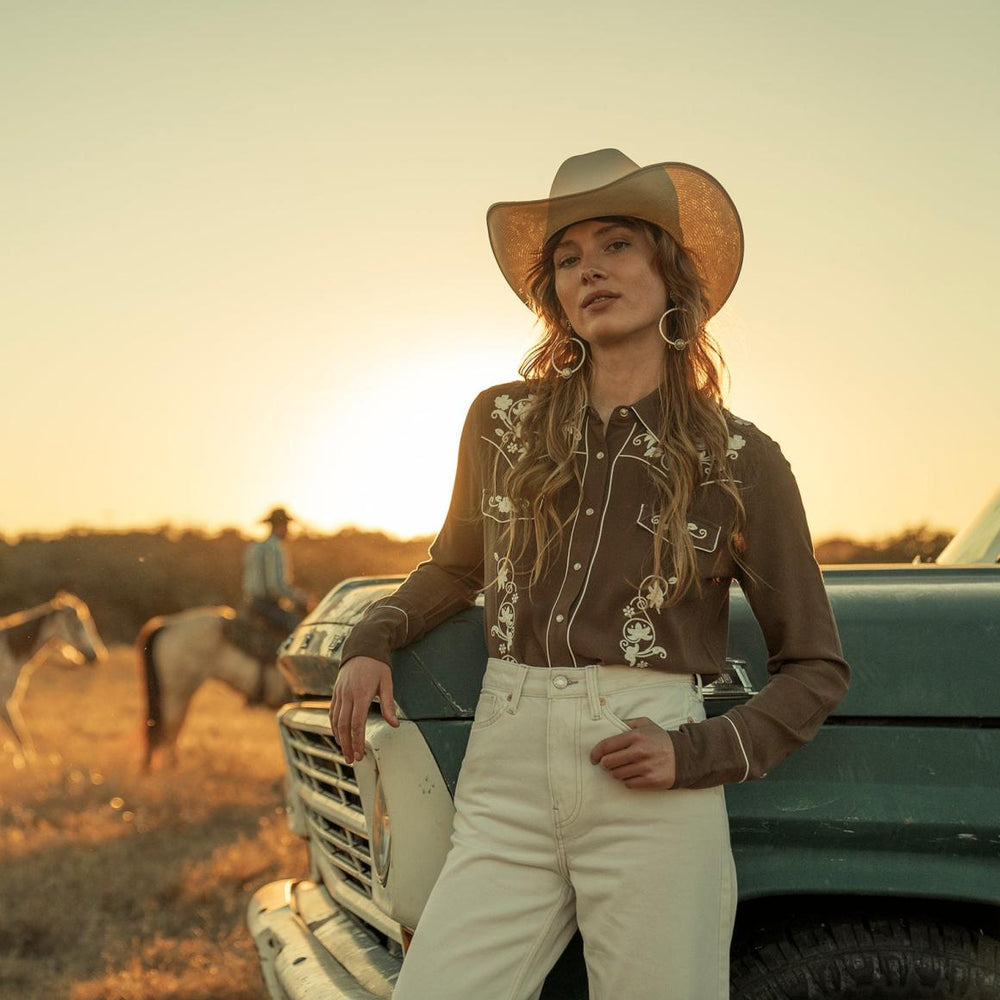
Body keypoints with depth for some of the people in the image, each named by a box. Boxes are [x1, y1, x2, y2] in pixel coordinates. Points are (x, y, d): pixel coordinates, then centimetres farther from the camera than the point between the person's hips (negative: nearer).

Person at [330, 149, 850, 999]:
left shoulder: (741, 460, 2)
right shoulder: (501, 421, 9)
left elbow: (816, 668, 8)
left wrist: (697, 754, -6)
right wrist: (370, 644, 10)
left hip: (654, 799, -2)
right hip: (505, 781, 2)